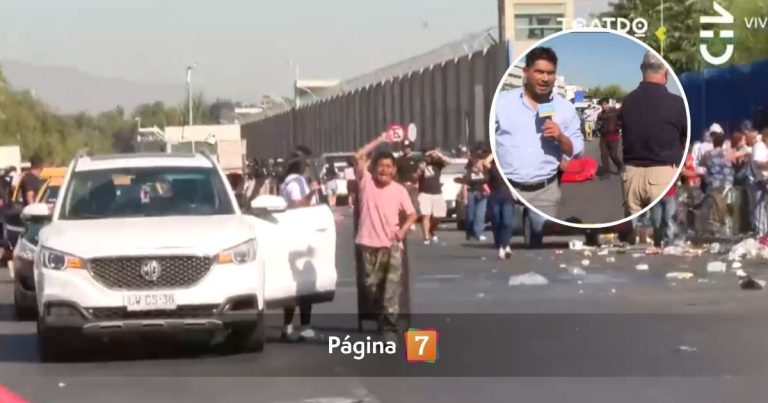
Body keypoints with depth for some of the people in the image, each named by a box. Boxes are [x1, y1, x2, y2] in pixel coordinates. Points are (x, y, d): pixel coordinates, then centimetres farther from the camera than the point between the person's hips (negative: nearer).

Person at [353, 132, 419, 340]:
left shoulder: (399, 190, 3)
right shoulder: (366, 182, 2)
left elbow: (412, 214, 9)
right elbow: (359, 156, -9)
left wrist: (403, 229, -9)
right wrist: (379, 140, -7)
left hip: (391, 245, -1)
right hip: (369, 244, 1)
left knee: (391, 288, -6)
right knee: (371, 285, 10)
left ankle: (389, 327, -4)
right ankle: (382, 317, 30)